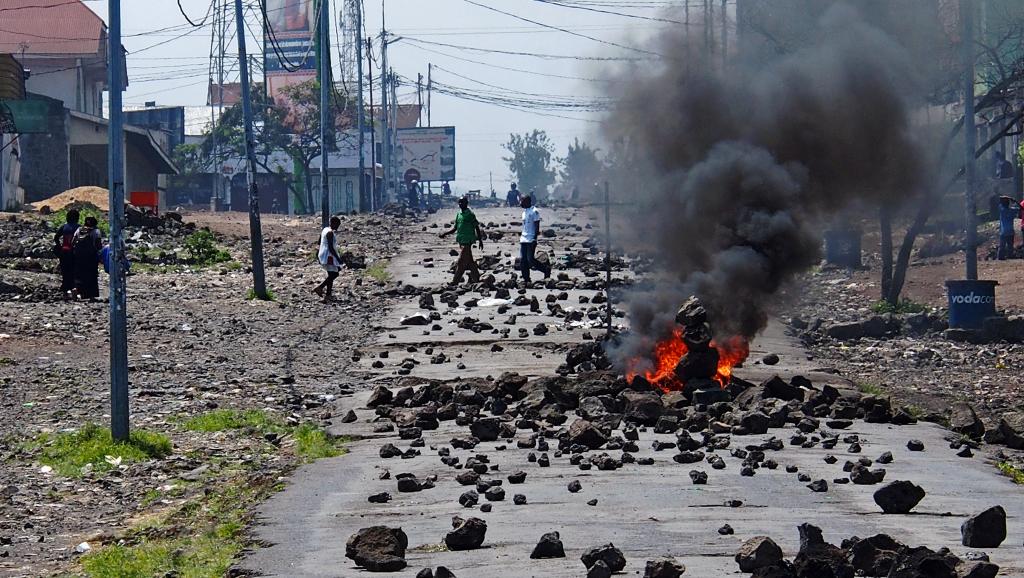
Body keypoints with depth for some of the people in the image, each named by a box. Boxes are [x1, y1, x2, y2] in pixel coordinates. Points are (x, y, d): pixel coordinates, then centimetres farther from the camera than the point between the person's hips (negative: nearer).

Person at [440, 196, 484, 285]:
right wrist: (445, 233, 4)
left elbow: (477, 228, -5)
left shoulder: (470, 214, -8)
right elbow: (455, 228, 18)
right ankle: (476, 278, 20)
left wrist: (480, 241, -4)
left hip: (467, 241, -8)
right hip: (461, 241, 8)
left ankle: (455, 281, -10)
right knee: (469, 261, 12)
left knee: (461, 262, -9)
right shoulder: (459, 214, 13)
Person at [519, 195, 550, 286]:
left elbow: (537, 226, -14)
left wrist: (534, 238, -20)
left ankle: (546, 269, 8)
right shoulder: (524, 211, 15)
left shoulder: (534, 211, -12)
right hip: (523, 239, 9)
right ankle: (526, 279, 6)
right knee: (523, 260, 2)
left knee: (530, 259, -10)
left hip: (531, 240, -9)